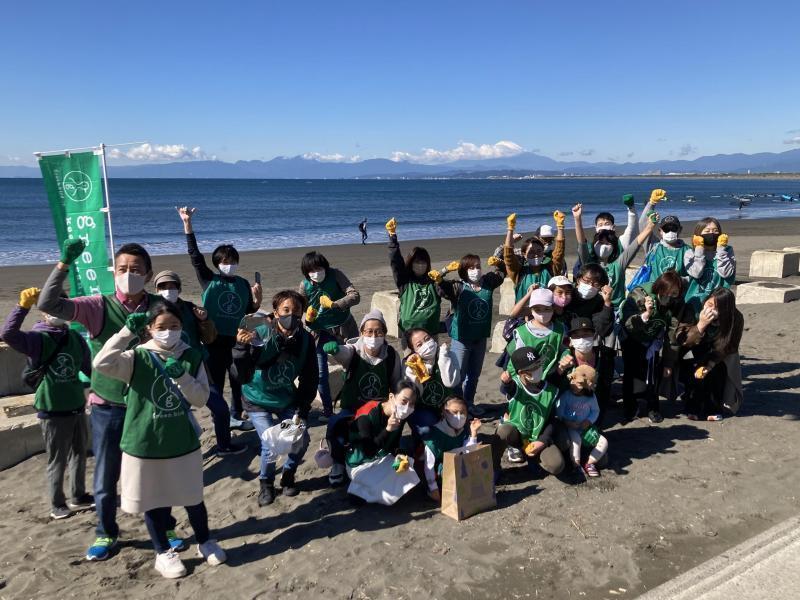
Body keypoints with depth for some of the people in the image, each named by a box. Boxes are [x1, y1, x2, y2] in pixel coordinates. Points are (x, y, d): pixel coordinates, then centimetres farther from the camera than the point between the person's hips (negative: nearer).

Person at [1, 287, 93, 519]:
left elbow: (89, 368, 14)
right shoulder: (37, 338, -11)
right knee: (57, 461, 7)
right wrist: (23, 306, -39)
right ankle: (57, 504, 24)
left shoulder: (76, 337, 3)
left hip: (78, 408, 5)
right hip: (52, 412, -5)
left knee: (79, 455, 18)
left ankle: (78, 497, 34)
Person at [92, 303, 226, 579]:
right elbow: (102, 363, -27)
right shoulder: (137, 357, -9)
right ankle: (164, 553, 34)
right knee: (154, 502, 14)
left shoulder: (192, 357, -2)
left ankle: (205, 542, 39)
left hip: (184, 442, 2)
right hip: (145, 444, -1)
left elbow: (201, 398, -6)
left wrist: (182, 375, -22)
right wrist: (127, 331, -29)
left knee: (193, 498, 16)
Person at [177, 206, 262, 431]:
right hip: (215, 339, -4)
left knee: (239, 380, 14)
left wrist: (257, 299, -8)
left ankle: (236, 417, 31)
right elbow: (195, 255, -13)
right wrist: (187, 223, -19)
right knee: (216, 382, 5)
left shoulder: (243, 284, 5)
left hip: (238, 339, 4)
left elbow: (249, 310, 14)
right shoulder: (209, 280, -4)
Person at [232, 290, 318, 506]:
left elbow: (310, 379, -7)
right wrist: (241, 347, -50)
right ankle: (266, 483, 19)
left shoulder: (305, 340, -16)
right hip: (258, 401, -3)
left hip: (287, 400, 3)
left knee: (301, 440, -8)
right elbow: (244, 376, -35)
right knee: (270, 446, -14)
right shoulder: (260, 335, -27)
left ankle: (288, 477, 24)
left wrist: (302, 411, -12)